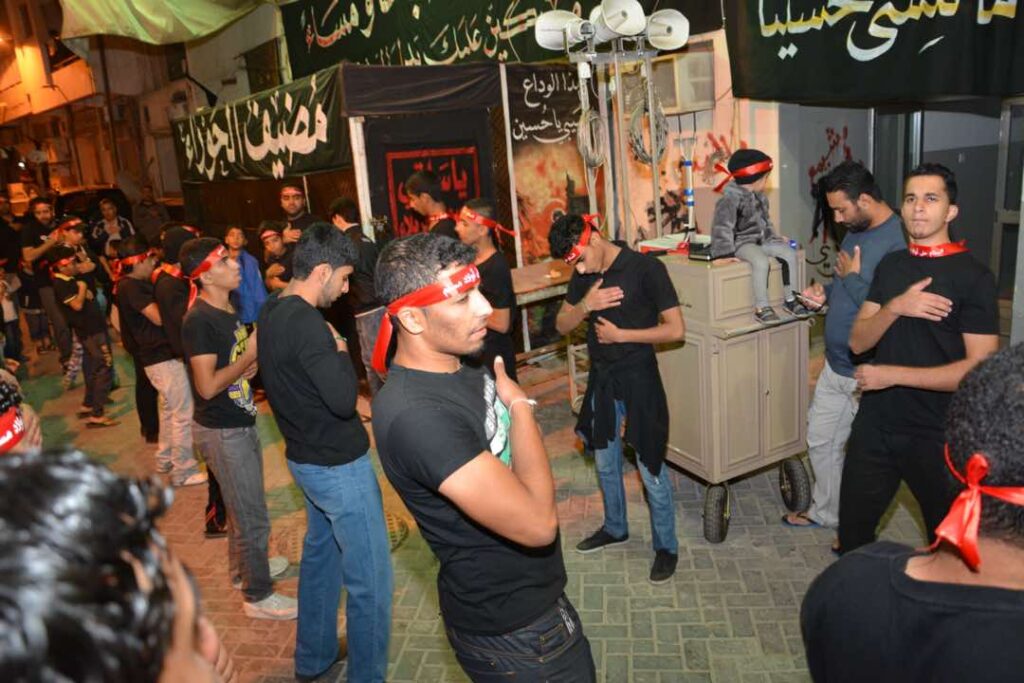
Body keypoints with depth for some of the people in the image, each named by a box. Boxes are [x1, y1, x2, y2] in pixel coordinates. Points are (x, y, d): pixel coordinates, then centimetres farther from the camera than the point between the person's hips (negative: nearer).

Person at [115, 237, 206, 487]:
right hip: (163, 356, -10)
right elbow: (159, 317, -23)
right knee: (183, 414, -5)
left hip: (156, 355, 10)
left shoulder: (134, 285, 14)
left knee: (169, 409, 22)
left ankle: (165, 460, 34)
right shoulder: (131, 286, -16)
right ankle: (183, 471, 3)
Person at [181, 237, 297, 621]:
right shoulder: (199, 321, -22)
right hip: (221, 431, -9)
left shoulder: (228, 309, 7)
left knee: (242, 505, 24)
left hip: (240, 423, 9)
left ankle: (242, 568, 43)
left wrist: (255, 360, -2)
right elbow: (208, 386, -26)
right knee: (253, 517, 1)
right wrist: (251, 355, -20)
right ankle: (258, 596, 17)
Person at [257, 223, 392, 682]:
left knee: (320, 553, 25)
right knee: (370, 581, 3)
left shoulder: (271, 312, 4)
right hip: (339, 466, -10)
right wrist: (341, 352, -13)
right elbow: (344, 398, -28)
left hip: (306, 457, 10)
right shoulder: (305, 322, -25)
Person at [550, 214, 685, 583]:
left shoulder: (645, 267, -16)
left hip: (638, 377, -6)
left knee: (650, 469, 3)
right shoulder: (584, 275, 2)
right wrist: (584, 306, -15)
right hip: (601, 378, 6)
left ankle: (666, 546, 22)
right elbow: (561, 325, 5)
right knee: (605, 462, 20)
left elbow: (676, 329, -16)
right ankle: (614, 528, 42)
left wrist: (621, 334, -17)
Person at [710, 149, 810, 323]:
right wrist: (726, 253, -30)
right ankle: (761, 307, -24)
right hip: (742, 242, -9)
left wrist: (773, 237, 21)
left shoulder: (759, 197, 10)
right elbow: (722, 227, -25)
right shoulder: (731, 198, -19)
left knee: (790, 253, -3)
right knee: (761, 261, -33)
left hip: (761, 239, 9)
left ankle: (790, 299, 9)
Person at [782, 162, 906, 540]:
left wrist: (851, 276, -18)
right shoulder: (855, 231, 6)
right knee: (820, 440, 19)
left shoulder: (900, 241, -23)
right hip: (835, 364, 9)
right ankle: (825, 511, 39)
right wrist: (826, 292, 0)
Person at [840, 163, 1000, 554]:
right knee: (852, 528, 16)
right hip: (875, 423, 5)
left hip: (936, 434, -4)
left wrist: (893, 374, -19)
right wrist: (896, 307, -18)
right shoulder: (890, 265, 6)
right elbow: (858, 342, 0)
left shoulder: (973, 276, -11)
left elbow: (980, 368, -17)